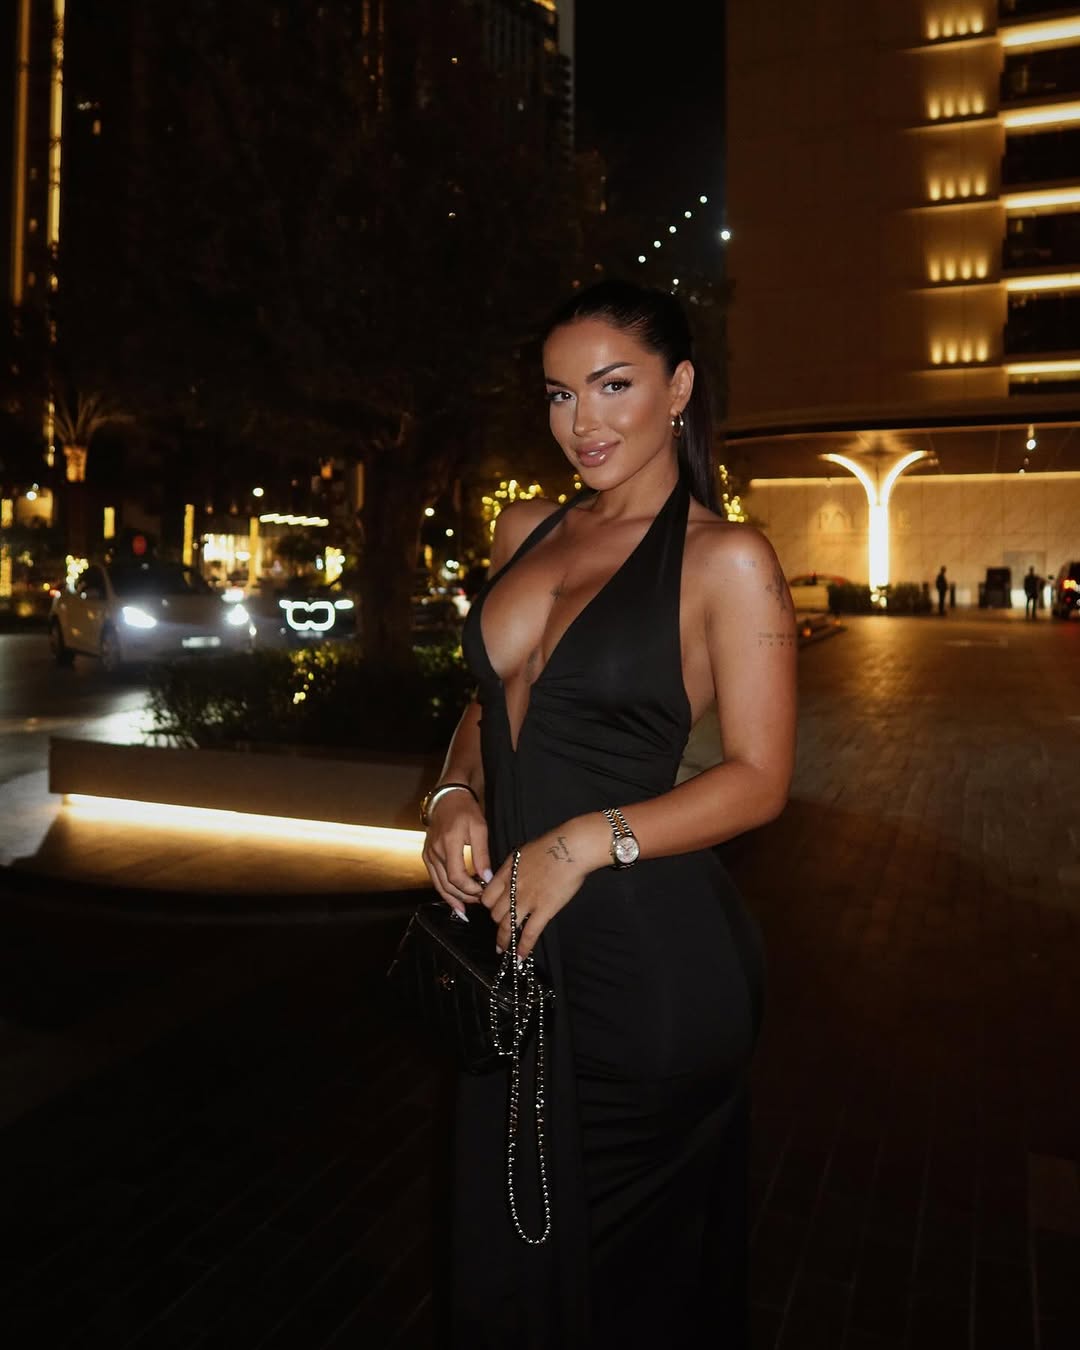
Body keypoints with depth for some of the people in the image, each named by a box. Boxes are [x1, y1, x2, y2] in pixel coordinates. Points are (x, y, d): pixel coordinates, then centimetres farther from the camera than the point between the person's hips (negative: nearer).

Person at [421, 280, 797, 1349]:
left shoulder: (726, 561, -10)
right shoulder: (525, 530, 7)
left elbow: (759, 779, -10)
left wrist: (588, 842, -20)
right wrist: (455, 798, -3)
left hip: (648, 951, -5)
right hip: (517, 942, 6)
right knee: (503, 1245, 21)